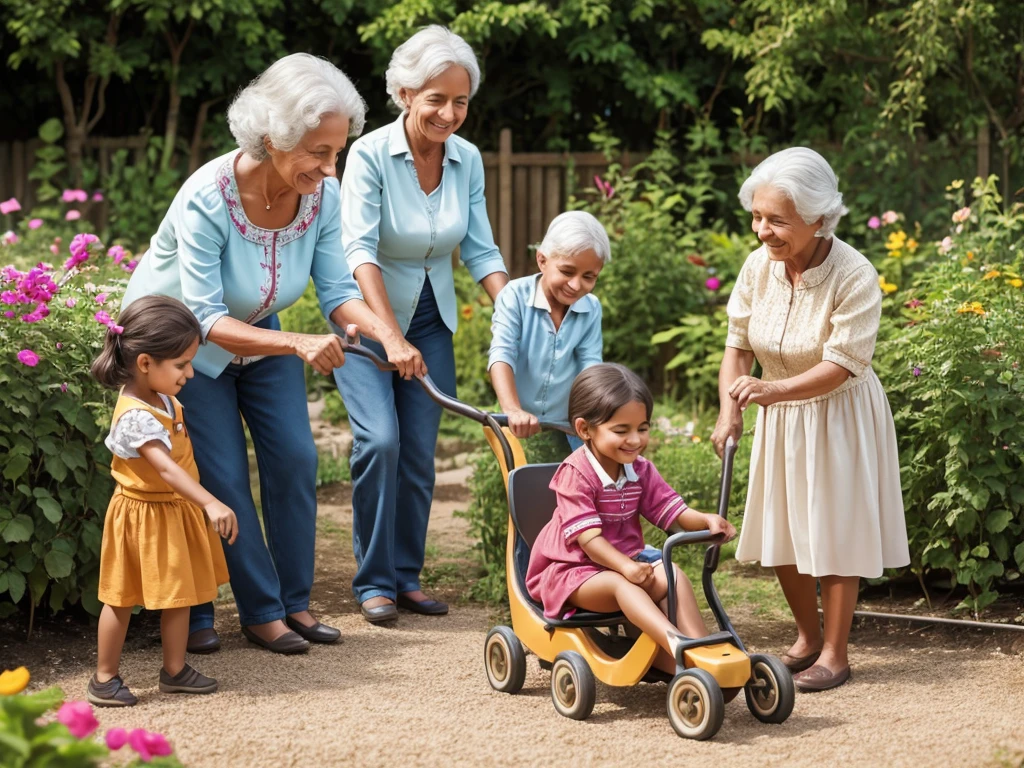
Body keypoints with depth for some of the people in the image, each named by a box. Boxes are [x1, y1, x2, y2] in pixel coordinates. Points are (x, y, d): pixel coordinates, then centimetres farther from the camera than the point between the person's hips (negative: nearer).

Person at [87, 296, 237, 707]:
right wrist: (211, 504, -47)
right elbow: (165, 469, -40)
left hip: (176, 511, 9)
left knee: (179, 593, 14)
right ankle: (104, 677, 13)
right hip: (144, 515, -9)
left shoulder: (161, 399, 0)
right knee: (122, 598, 3)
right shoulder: (135, 416, -29)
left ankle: (175, 670, 25)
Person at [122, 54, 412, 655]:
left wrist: (387, 334, -38)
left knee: (296, 460, -1)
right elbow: (207, 320, -36)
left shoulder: (322, 194, -20)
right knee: (224, 478, -7)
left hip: (258, 333, 5)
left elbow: (338, 290, -17)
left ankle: (294, 602, 11)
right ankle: (261, 613, 5)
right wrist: (298, 345, -49)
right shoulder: (207, 199, -36)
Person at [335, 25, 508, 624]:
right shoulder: (371, 155, -20)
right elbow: (360, 251, -27)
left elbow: (481, 251, -1)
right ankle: (374, 581, -6)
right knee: (380, 439, -19)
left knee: (420, 455, 4)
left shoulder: (468, 160, -5)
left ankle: (407, 576, 18)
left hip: (431, 321, 5)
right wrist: (391, 337, -38)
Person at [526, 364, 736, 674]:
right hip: (572, 571, -6)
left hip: (625, 561, 6)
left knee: (672, 576, -21)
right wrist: (626, 566, -40)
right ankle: (678, 644, -55)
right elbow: (588, 537, -25)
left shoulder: (641, 470, 4)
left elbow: (673, 512, 2)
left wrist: (707, 520, -20)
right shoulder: (576, 473, -18)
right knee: (621, 584, -36)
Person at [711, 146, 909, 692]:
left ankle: (835, 654, 15)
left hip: (838, 416, -5)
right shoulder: (760, 264, -10)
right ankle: (807, 638, 31)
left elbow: (839, 366, -27)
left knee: (834, 533, 2)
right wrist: (730, 411, -18)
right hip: (779, 417, 5)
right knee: (779, 533, 12)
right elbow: (738, 344, -3)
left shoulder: (854, 277, -25)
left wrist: (773, 390, -40)